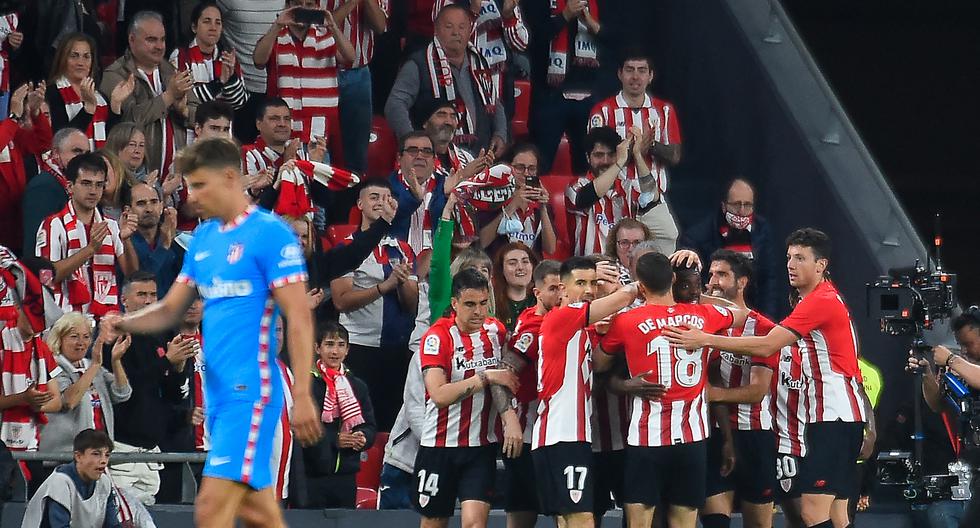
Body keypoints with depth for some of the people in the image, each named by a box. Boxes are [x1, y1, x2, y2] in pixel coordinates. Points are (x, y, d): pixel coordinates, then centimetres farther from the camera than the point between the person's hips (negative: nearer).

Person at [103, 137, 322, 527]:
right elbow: (171, 309, 18)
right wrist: (125, 323, -3)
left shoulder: (269, 233, -10)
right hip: (218, 391, 8)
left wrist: (302, 396, -18)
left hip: (250, 391, -8)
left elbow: (298, 318, -13)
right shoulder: (203, 238, 14)